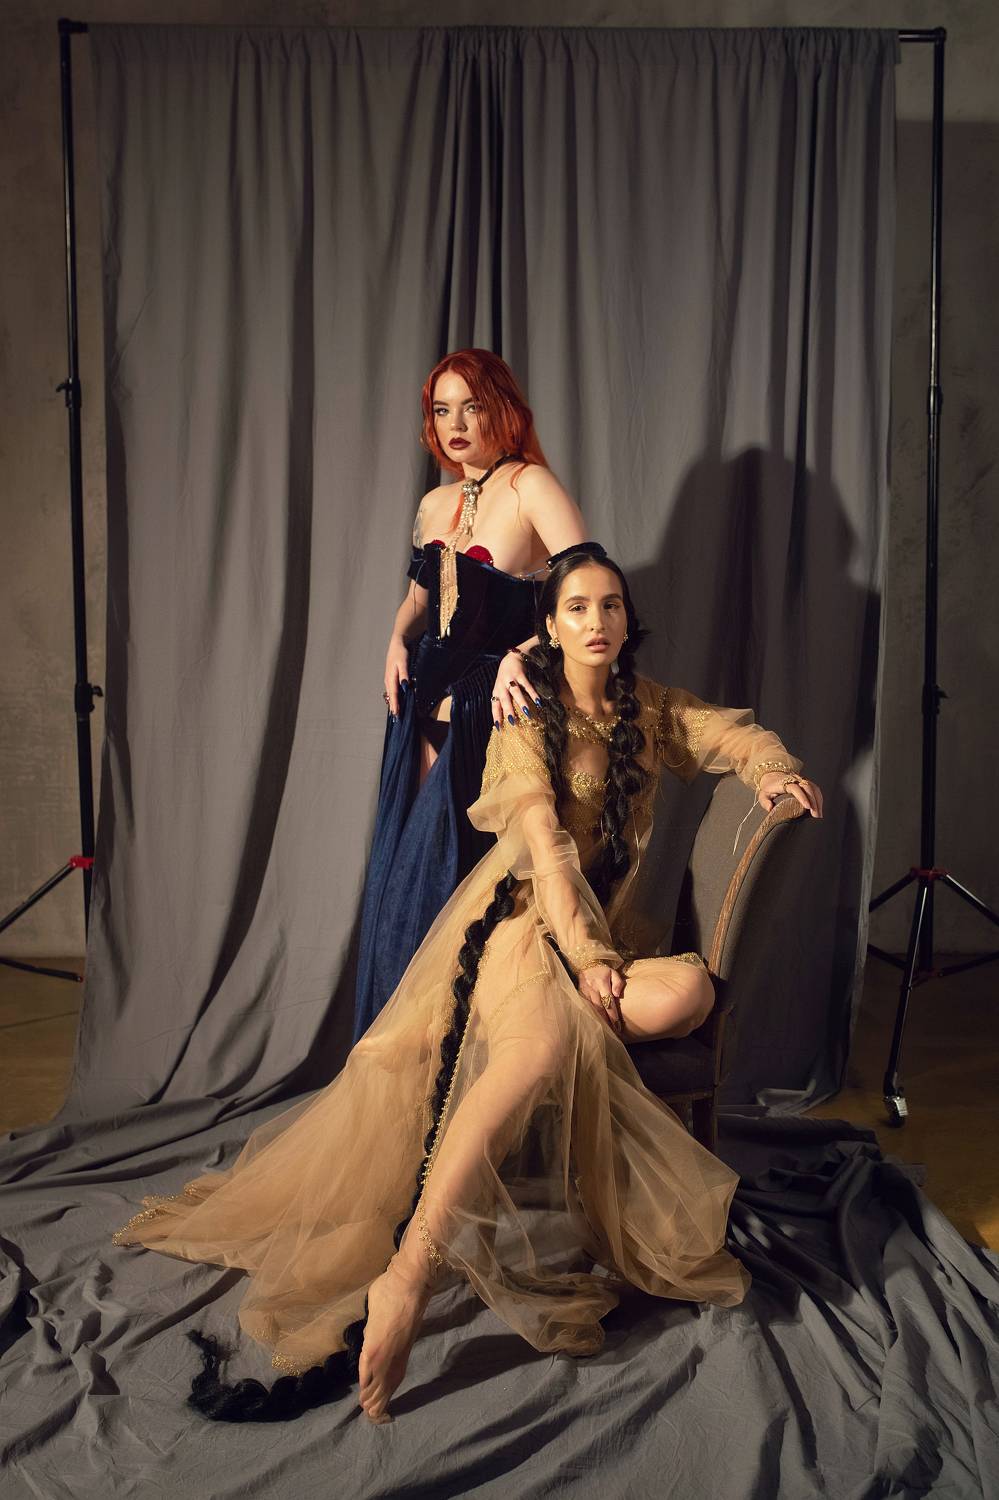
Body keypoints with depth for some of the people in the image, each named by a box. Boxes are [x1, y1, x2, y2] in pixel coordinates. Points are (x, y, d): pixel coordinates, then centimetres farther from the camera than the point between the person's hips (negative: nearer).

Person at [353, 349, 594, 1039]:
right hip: (428, 706, 7)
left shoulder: (531, 485, -11)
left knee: (447, 875, -1)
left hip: (492, 714, -7)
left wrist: (519, 654, -32)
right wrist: (399, 639, 8)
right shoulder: (436, 504, 11)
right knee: (403, 874, 12)